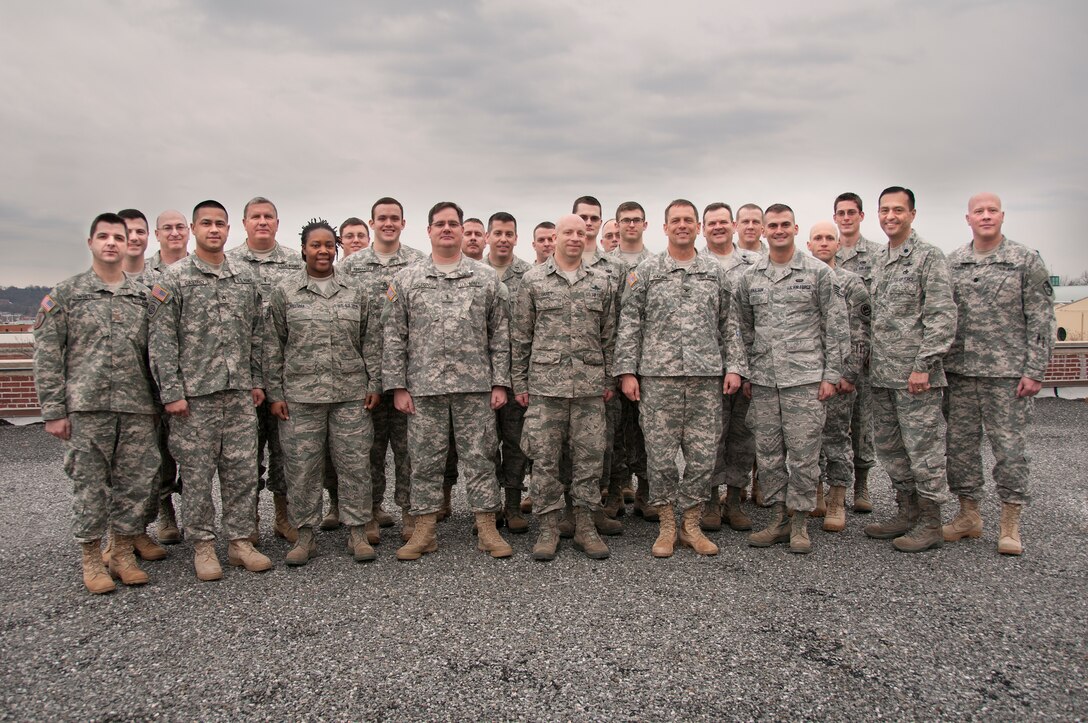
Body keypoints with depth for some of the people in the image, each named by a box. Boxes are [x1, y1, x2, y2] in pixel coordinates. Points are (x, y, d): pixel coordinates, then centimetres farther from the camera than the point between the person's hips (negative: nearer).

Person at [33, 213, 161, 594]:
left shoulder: (142, 295, 11)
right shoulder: (65, 294, 3)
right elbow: (46, 356, 0)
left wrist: (159, 401, 8)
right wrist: (53, 411, -6)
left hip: (138, 409, 3)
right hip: (86, 408, -3)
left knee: (135, 483, 6)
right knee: (90, 485, 4)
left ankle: (123, 553, 21)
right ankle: (91, 558, 18)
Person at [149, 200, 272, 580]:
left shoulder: (246, 277, 10)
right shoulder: (173, 277, -2)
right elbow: (161, 340, -6)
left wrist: (257, 381, 9)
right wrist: (171, 391, -11)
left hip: (240, 392, 4)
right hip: (194, 393, -4)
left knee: (243, 470, 7)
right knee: (198, 473, 5)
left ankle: (240, 540, 19)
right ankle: (203, 545, 18)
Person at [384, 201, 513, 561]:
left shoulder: (486, 278, 7)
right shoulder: (406, 280, 7)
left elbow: (499, 335, 6)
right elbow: (394, 338, 5)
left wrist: (500, 382, 0)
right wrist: (397, 386, -1)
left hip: (475, 386, 0)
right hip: (423, 386, 0)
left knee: (479, 457, 5)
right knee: (425, 460, 8)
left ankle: (487, 528, 16)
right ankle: (424, 531, 20)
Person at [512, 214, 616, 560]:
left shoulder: (601, 283, 10)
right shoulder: (533, 280, 4)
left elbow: (608, 336, 12)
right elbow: (520, 335, 4)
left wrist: (610, 379, 8)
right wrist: (519, 382, 1)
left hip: (590, 386, 2)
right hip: (545, 384, -2)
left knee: (589, 457, 6)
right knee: (544, 458, 3)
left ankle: (585, 524, 19)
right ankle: (548, 525, 16)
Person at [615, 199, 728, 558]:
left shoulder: (715, 272, 12)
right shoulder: (645, 272, 4)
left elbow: (725, 324, 15)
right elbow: (629, 324, 1)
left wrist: (728, 369, 9)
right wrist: (626, 371, -6)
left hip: (706, 375, 2)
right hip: (658, 375, -2)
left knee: (703, 454, 4)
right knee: (661, 453, 2)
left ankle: (691, 524, 19)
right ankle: (666, 525, 17)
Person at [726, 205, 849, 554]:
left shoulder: (819, 272, 1)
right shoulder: (749, 277, 10)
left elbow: (836, 327, 0)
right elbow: (739, 327, 14)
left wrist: (831, 374, -5)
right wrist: (737, 368, 4)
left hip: (805, 377, -3)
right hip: (763, 380, 4)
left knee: (803, 453, 0)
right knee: (768, 453, 9)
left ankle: (800, 522, 14)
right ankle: (778, 519, 21)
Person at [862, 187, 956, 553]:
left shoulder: (929, 256, -8)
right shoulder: (879, 261, 15)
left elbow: (942, 316, -14)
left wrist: (924, 365, -19)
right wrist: (871, 362, 14)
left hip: (915, 375, -8)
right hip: (883, 374, 8)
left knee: (923, 448, 0)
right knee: (889, 447, 14)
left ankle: (930, 523, 12)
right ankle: (907, 513, 27)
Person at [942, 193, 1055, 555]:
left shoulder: (1027, 260, 1)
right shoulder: (951, 263, 9)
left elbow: (1041, 320, -2)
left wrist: (1034, 371, -9)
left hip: (1007, 372, -3)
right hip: (959, 372, 3)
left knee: (1009, 447, 2)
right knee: (960, 444, 8)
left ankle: (1010, 524, 14)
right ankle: (968, 515, 21)